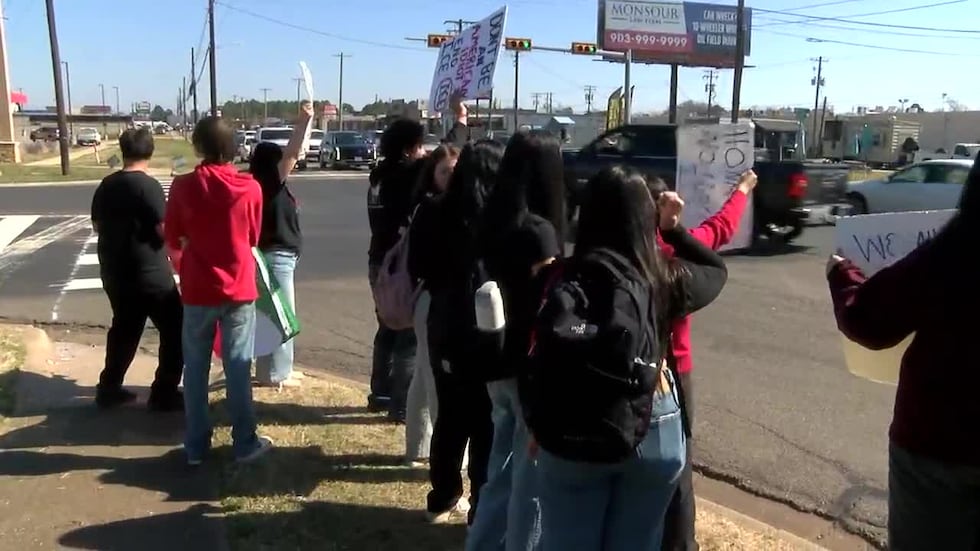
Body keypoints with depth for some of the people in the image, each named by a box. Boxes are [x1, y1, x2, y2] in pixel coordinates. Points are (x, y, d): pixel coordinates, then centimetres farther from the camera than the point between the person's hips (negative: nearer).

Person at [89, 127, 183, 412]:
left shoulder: (106, 185, 6)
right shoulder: (148, 185, -16)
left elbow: (97, 226, 16)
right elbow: (165, 230, -18)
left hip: (114, 273, 8)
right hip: (149, 274, -7)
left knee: (124, 329, 22)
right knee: (175, 330, 4)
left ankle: (108, 389, 27)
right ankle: (164, 393, 3)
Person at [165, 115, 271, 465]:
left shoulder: (183, 186, -8)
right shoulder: (250, 188, -6)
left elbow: (173, 239, 4)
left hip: (197, 291, 0)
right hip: (239, 290, 0)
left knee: (195, 370, 12)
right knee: (238, 368, 7)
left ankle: (196, 445, 19)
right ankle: (245, 443, 15)